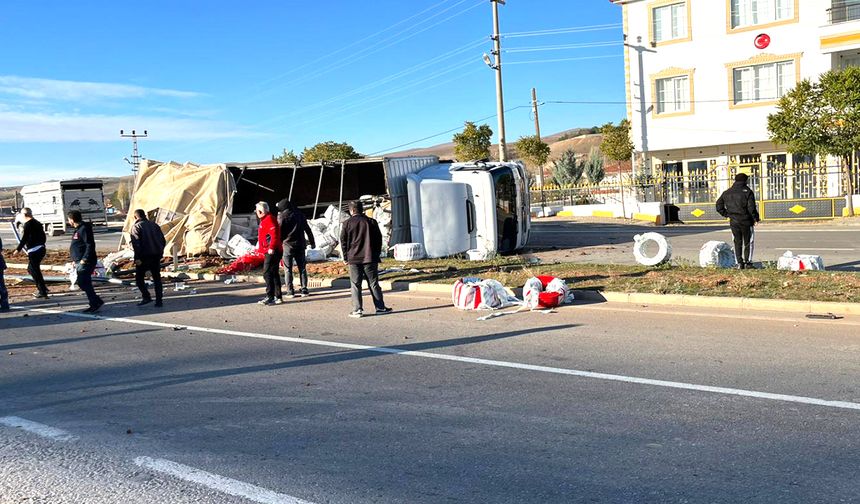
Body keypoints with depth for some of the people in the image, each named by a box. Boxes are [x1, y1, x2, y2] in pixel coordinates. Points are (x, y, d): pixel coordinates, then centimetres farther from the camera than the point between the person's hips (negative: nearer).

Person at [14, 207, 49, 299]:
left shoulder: (28, 224, -11)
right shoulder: (37, 223, 15)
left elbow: (24, 238, -16)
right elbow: (44, 237, 19)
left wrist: (18, 249, -14)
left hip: (34, 251, -9)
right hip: (41, 249, 9)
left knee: (35, 271, -2)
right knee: (31, 269, 21)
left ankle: (43, 292, -2)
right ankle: (41, 288, 20)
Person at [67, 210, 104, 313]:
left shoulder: (84, 229, -15)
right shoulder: (78, 229, 18)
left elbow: (90, 245, -22)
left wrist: (85, 259, -23)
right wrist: (75, 260, 22)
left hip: (85, 262, -11)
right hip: (80, 262, 11)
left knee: (84, 283, -10)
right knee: (82, 283, 12)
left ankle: (95, 303, -5)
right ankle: (96, 302, 17)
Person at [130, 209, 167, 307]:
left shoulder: (136, 227, -4)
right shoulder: (154, 225, 13)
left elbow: (136, 243, -16)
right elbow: (163, 241, 11)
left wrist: (137, 258, -18)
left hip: (144, 257, -5)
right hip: (156, 257, 5)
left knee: (139, 278, 7)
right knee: (157, 278, 10)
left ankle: (146, 297, -6)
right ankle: (158, 301, 7)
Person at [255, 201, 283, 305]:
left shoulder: (269, 219, -13)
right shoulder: (265, 220, 20)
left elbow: (274, 235, -24)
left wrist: (271, 247, -27)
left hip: (272, 252, -11)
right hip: (271, 252, 11)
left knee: (267, 273, -11)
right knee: (274, 274, 12)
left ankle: (270, 297, -11)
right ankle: (278, 297, 17)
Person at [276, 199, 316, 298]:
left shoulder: (281, 217, -6)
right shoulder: (299, 214, 7)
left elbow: (279, 232, -9)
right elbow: (308, 229, 11)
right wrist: (312, 242, 18)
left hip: (288, 246, -4)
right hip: (300, 245, 4)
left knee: (288, 269, 3)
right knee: (302, 268, 9)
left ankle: (290, 291, 1)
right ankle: (304, 290, 7)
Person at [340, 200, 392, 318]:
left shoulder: (347, 223, -2)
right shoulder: (371, 222, 3)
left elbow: (343, 241, 0)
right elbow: (379, 239, 6)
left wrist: (346, 257, 8)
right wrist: (376, 255, 15)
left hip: (353, 259, -1)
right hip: (370, 259, 1)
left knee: (355, 285, 3)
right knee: (373, 284, 7)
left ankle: (357, 310, 0)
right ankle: (380, 307, 9)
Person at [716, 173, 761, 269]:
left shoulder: (727, 192, 6)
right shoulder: (747, 192, -8)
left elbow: (719, 205, 8)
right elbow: (751, 207, -15)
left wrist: (726, 214, 11)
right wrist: (756, 218, -2)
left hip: (733, 222, 4)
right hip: (746, 221, -3)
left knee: (737, 242, 10)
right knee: (748, 242, 8)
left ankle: (739, 262, 5)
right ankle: (748, 262, 4)